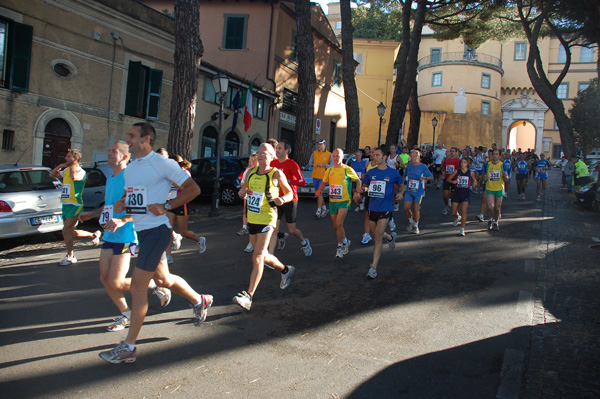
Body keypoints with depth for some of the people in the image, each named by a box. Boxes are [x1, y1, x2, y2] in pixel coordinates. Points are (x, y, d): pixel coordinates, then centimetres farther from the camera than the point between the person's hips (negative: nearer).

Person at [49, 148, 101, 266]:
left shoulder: (81, 171, -11)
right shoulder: (66, 170, 14)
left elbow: (74, 177, -33)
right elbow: (52, 174, 22)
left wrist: (73, 166, -15)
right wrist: (60, 166, 7)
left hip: (75, 205, -9)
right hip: (66, 205, 9)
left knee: (66, 231, -12)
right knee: (71, 232, 14)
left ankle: (70, 257, 3)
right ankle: (94, 235, 34)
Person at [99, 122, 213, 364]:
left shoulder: (162, 164, -11)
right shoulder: (129, 169, 13)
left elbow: (193, 189, -10)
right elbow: (129, 197, 25)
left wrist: (166, 206, -18)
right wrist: (120, 205, 2)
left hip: (156, 230, -9)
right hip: (140, 230, 9)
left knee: (137, 286, -7)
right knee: (162, 278, 19)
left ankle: (128, 347, 2)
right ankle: (200, 301, 43)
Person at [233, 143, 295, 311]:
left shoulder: (276, 174, -6)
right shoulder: (251, 172, 8)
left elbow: (289, 193, 2)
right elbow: (243, 187, 20)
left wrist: (282, 199, -21)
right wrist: (242, 192, -5)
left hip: (267, 220, -7)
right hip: (252, 219, 7)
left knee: (257, 258, -12)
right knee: (263, 256, 19)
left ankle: (248, 296, -13)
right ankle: (285, 270, 45)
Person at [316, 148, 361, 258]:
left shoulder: (348, 169, -5)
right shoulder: (329, 170, 6)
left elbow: (358, 181, 7)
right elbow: (324, 182, 18)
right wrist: (320, 190, -1)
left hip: (344, 201, -5)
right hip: (332, 201, 5)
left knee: (339, 224, -17)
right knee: (335, 226, 11)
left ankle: (340, 246, 0)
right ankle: (345, 241, 36)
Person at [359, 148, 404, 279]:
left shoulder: (393, 172, -3)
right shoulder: (371, 172, 5)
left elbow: (401, 185, 12)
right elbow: (364, 185, 16)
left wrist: (400, 193, -9)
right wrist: (361, 189, -7)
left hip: (385, 208, -4)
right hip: (372, 207, 5)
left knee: (378, 236, -13)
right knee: (374, 235, 17)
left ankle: (374, 267, -10)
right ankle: (391, 237, 51)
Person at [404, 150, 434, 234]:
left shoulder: (423, 167, -5)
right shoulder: (409, 166, 7)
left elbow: (431, 177, -3)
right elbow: (405, 176, 24)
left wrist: (425, 178, -20)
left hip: (419, 191, -3)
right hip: (409, 190, 3)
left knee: (416, 209, -2)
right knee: (406, 208, -5)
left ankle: (416, 226, 15)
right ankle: (410, 221, 23)